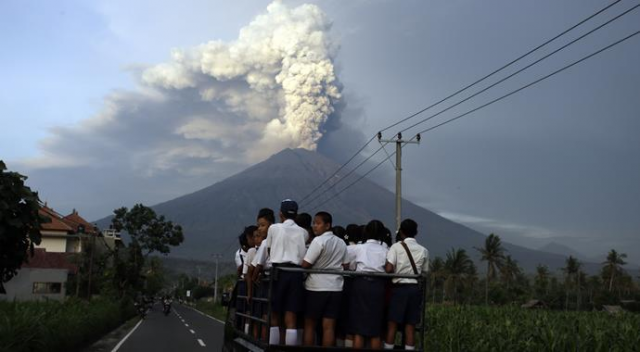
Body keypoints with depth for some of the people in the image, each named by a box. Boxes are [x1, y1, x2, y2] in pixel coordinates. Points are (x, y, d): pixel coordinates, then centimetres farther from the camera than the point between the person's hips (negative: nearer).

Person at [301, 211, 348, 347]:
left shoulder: (318, 240, -11)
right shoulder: (341, 243, 10)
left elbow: (305, 265, -13)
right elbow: (345, 265, 13)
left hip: (316, 287, -5)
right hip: (335, 287, 5)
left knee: (309, 324, 8)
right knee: (329, 326, 3)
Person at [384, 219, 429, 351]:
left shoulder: (396, 247, -4)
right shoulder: (423, 250, 8)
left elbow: (389, 269, -15)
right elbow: (424, 272, 7)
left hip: (399, 288, -3)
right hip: (414, 288, 3)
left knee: (392, 323, 2)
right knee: (410, 326, 6)